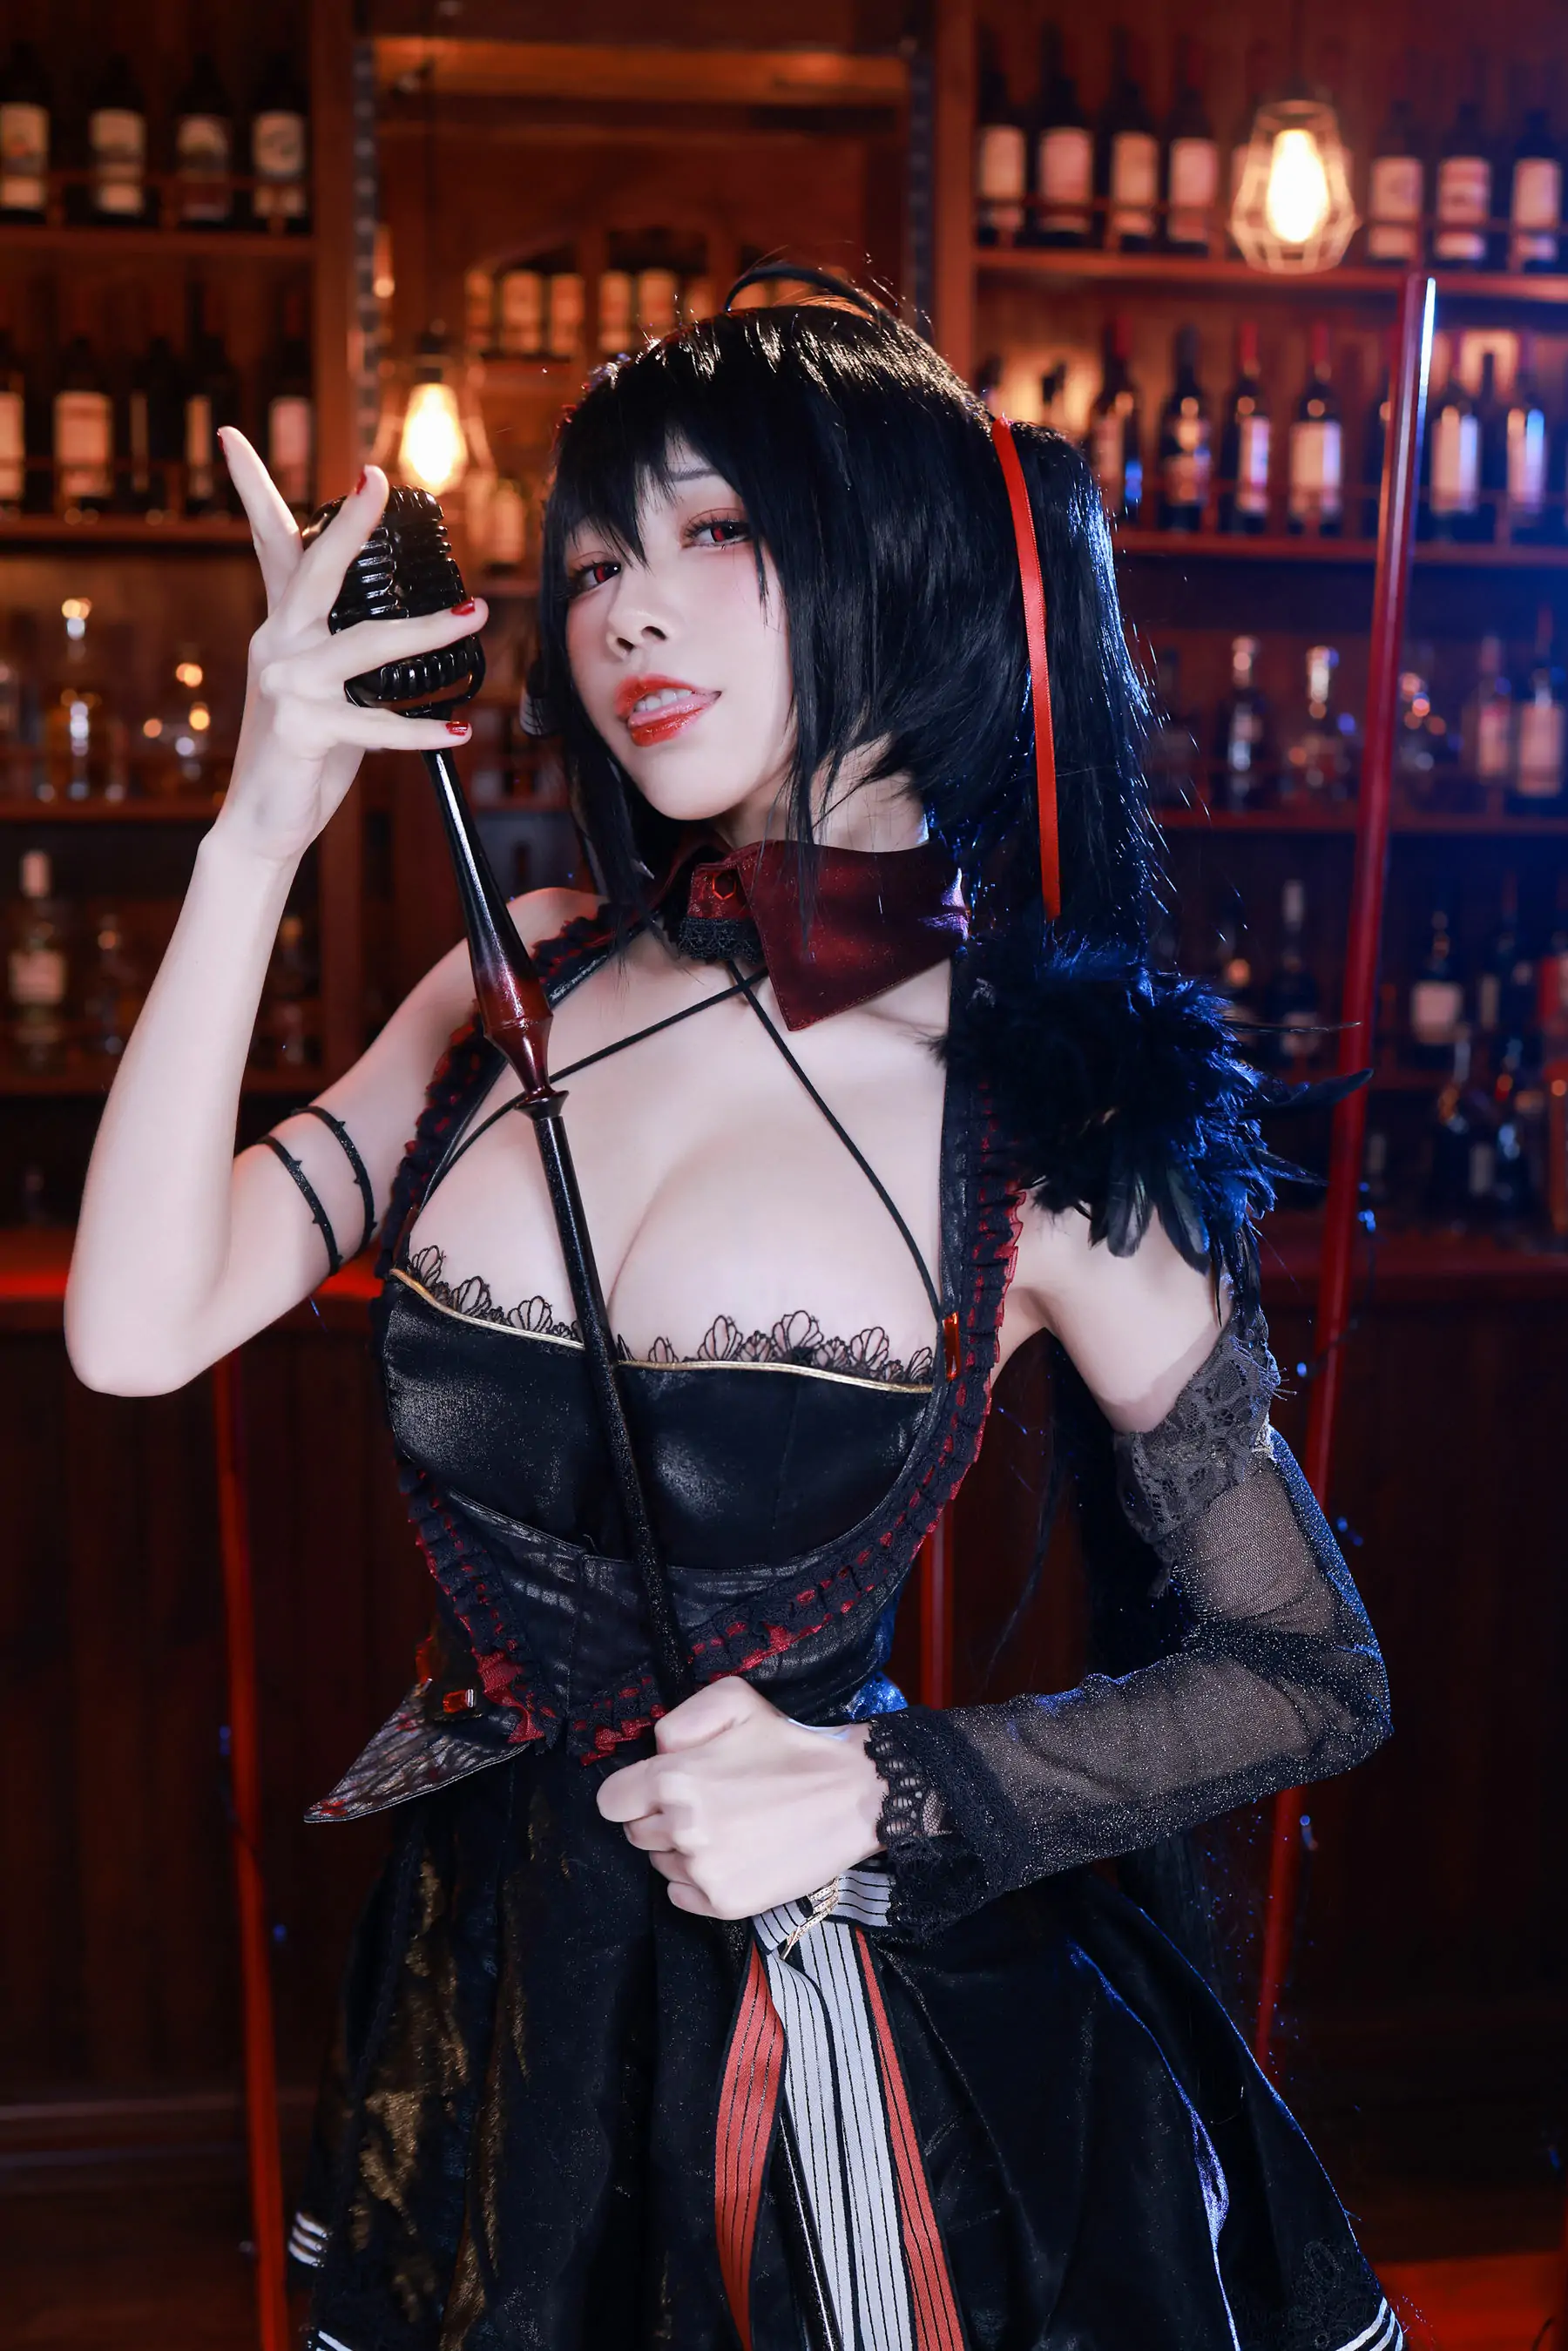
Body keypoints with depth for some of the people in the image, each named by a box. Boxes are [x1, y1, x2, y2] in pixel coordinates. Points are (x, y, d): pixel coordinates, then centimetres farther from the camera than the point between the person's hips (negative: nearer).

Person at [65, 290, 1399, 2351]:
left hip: (815, 2010, -4)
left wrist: (878, 1794, -19)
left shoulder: (1049, 1122, -17)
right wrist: (260, 838, -18)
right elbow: (139, 1330, -13)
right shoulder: (531, 978, -5)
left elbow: (1315, 1676, -8)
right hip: (479, 1975, 5)